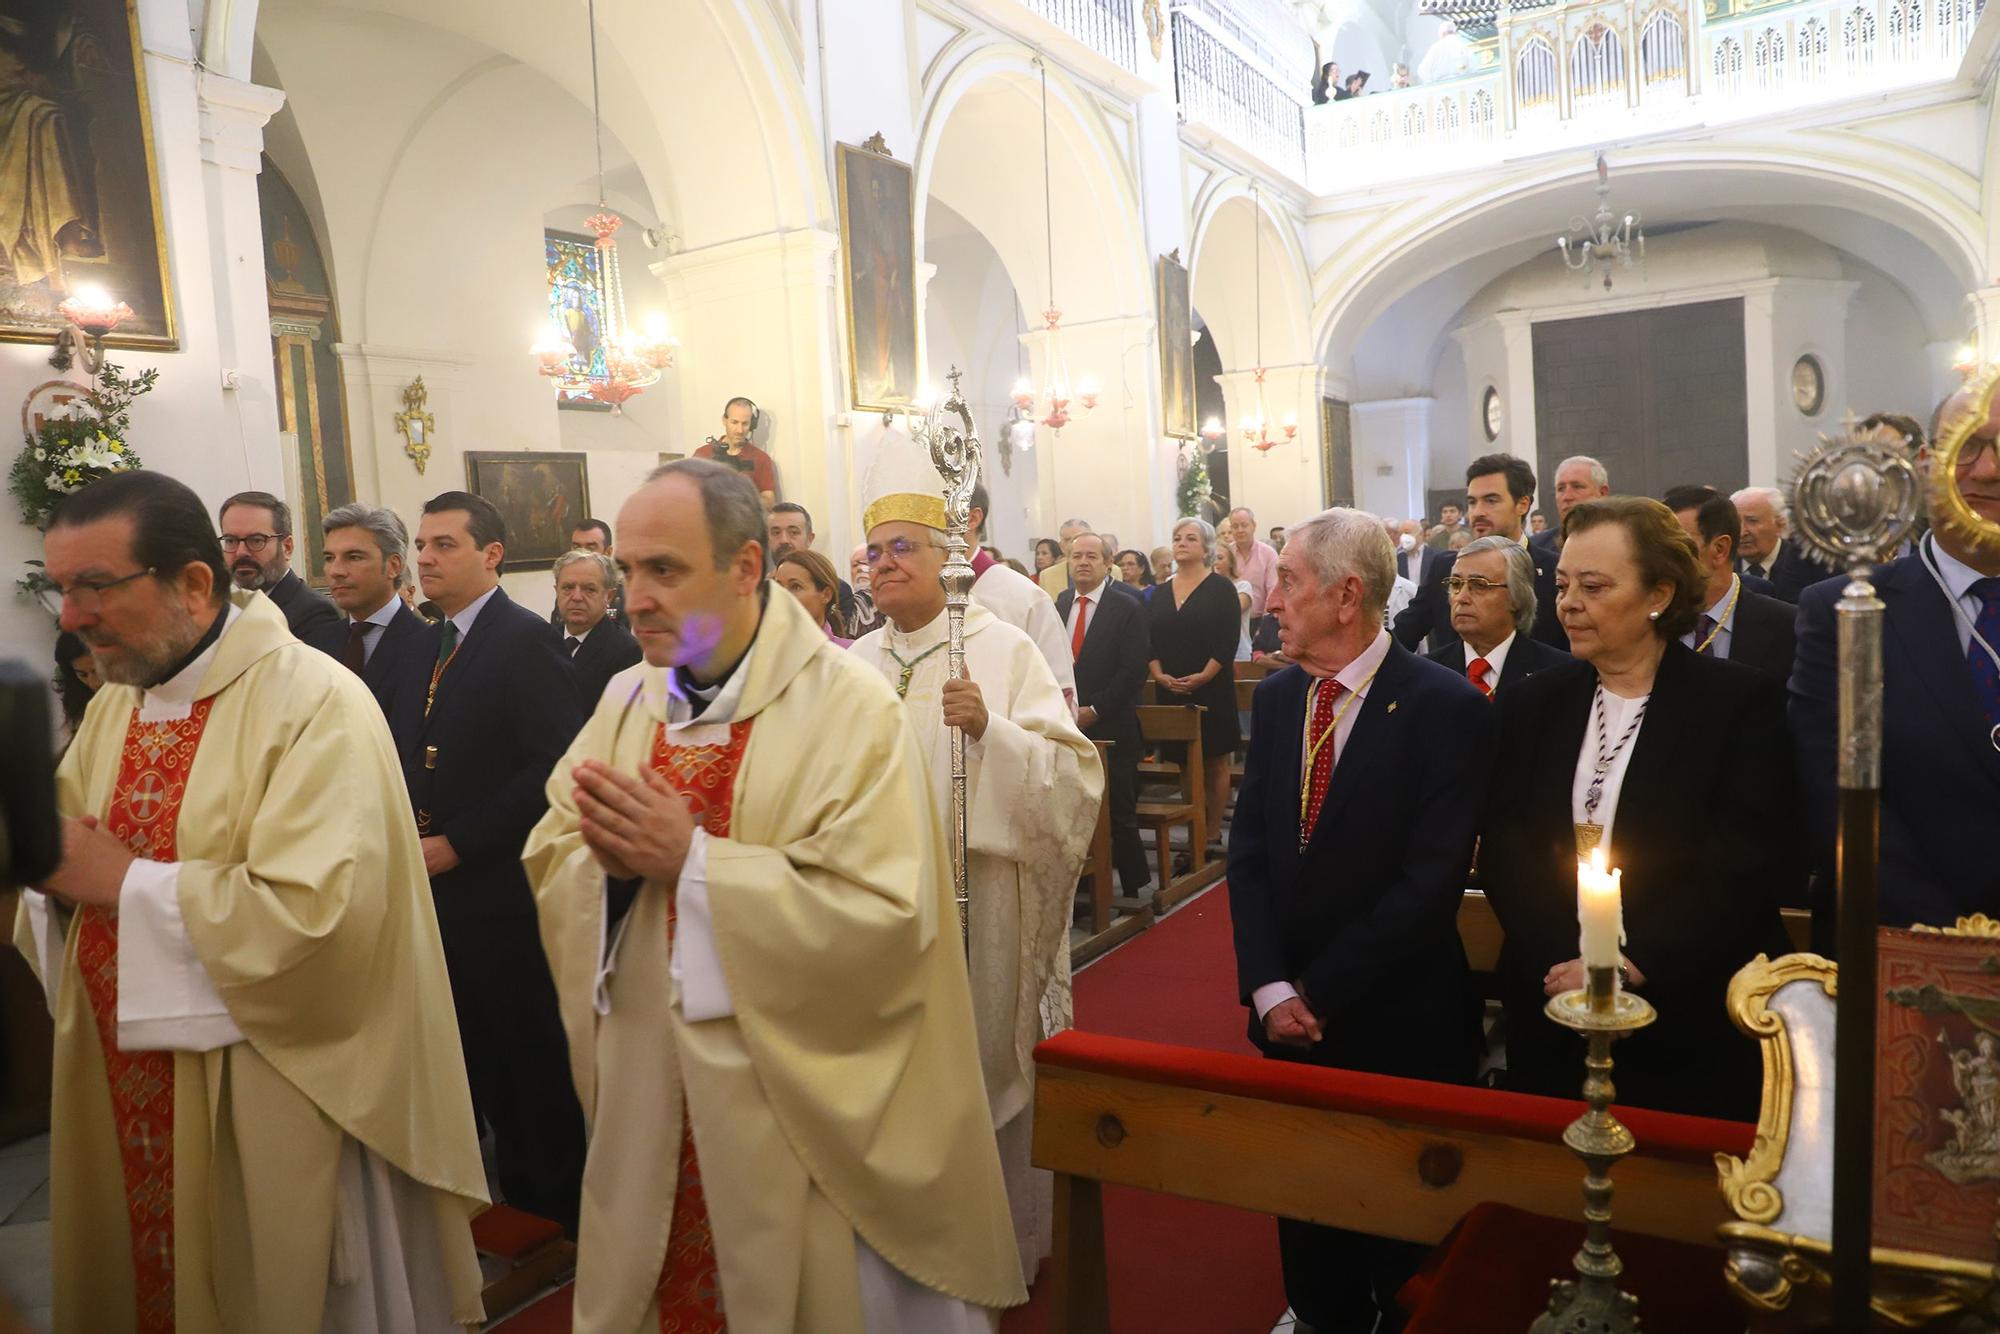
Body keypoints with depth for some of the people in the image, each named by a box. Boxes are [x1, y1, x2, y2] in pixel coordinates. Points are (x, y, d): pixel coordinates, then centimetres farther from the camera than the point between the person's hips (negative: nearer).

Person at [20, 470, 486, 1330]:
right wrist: (54, 866, -9)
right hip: (124, 1097, 8)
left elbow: (317, 915, -28)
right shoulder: (113, 705, 9)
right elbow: (85, 873, 14)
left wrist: (123, 881, -20)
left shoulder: (316, 703, -18)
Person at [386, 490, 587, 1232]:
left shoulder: (523, 639, -12)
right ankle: (518, 1198, 30)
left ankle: (558, 1212, 20)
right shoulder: (430, 643, 14)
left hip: (499, 889, -7)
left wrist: (455, 845, -15)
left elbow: (555, 765, -19)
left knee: (531, 1062, 4)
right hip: (440, 888, 7)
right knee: (482, 1060, 15)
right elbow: (409, 754, 19)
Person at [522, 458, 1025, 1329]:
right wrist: (608, 862, -17)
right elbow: (549, 864, 5)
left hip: (798, 1103, -5)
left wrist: (691, 859, -24)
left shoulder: (850, 708, -16)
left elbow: (882, 915, -23)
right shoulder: (626, 701, 3)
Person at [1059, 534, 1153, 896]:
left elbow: (1134, 670, -10)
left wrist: (1093, 710, -12)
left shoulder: (1128, 609, -4)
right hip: (1065, 725, 4)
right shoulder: (1060, 604, 11)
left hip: (1109, 728, -4)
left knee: (1119, 813, 2)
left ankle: (1134, 889, 14)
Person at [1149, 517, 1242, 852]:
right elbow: (1149, 639, 7)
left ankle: (1213, 835, 11)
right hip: (1171, 691, 4)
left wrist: (1203, 677, -18)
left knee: (1214, 763, 3)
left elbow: (1228, 640, -9)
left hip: (1211, 689, -4)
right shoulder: (1160, 592, 11)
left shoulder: (1221, 588, -2)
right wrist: (1158, 674, -8)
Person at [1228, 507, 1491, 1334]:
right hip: (1292, 1015, 5)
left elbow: (1431, 881, -19)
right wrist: (1269, 988, -10)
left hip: (1400, 1024, -4)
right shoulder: (1276, 697, 3)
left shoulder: (1445, 706, -15)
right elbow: (1248, 852, 1)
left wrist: (1318, 993, -17)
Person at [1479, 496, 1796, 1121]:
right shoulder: (1530, 704, 6)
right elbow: (1501, 851, -2)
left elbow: (1746, 864, -12)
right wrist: (1568, 963, -15)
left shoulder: (1742, 701, -4)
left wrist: (1634, 965, -19)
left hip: (1697, 1029, -3)